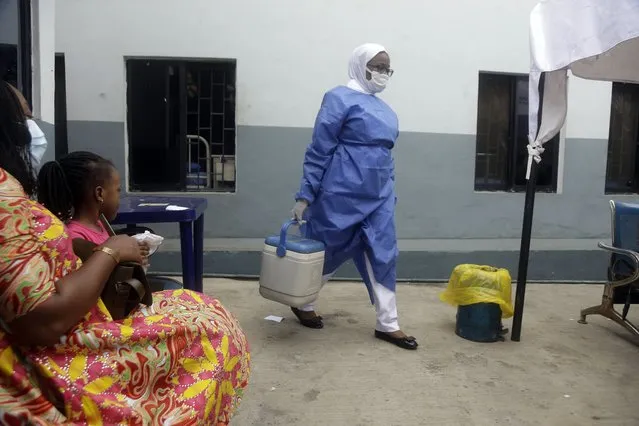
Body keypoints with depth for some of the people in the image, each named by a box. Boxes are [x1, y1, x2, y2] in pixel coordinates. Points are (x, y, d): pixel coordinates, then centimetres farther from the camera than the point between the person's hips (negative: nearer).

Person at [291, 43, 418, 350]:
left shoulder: (385, 110, 14)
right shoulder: (340, 99, -9)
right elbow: (318, 150, -12)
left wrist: (389, 191, 18)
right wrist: (305, 195, -14)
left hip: (378, 195, 7)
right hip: (342, 193, -7)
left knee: (382, 255, 4)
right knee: (327, 252, 8)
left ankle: (387, 324, 14)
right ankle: (303, 303, 32)